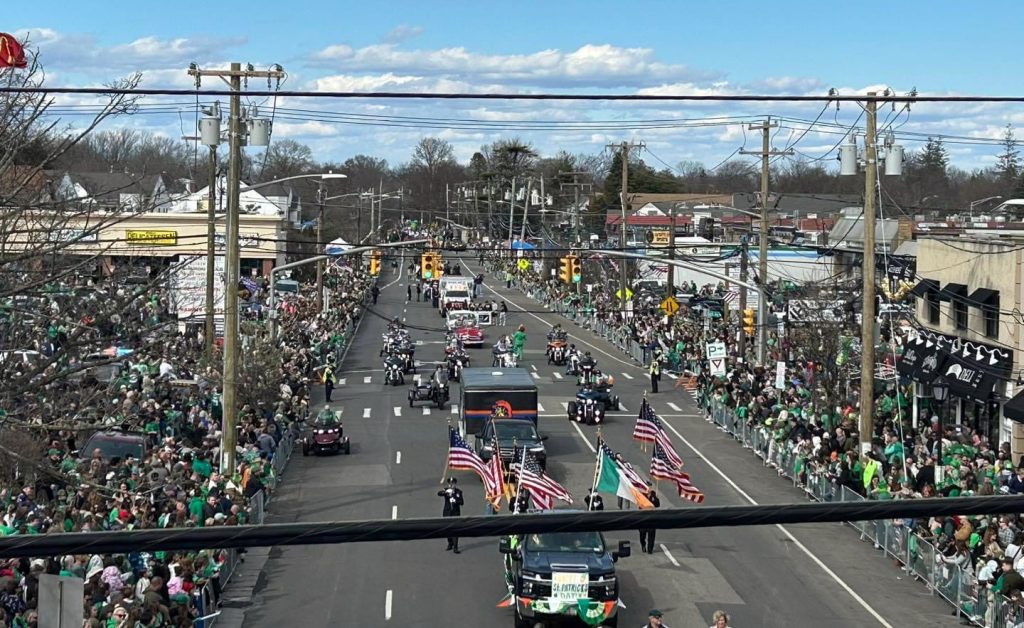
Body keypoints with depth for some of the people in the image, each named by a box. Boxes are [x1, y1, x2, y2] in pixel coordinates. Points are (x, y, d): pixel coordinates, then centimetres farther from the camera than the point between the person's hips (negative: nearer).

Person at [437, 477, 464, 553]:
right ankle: (450, 544, 27)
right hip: (447, 512, 2)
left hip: (455, 513, -2)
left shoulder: (459, 491, 0)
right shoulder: (446, 490, 0)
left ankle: (455, 547, -11)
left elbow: (461, 502, -4)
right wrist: (445, 492, -41)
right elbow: (439, 493, -22)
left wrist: (455, 501, -22)